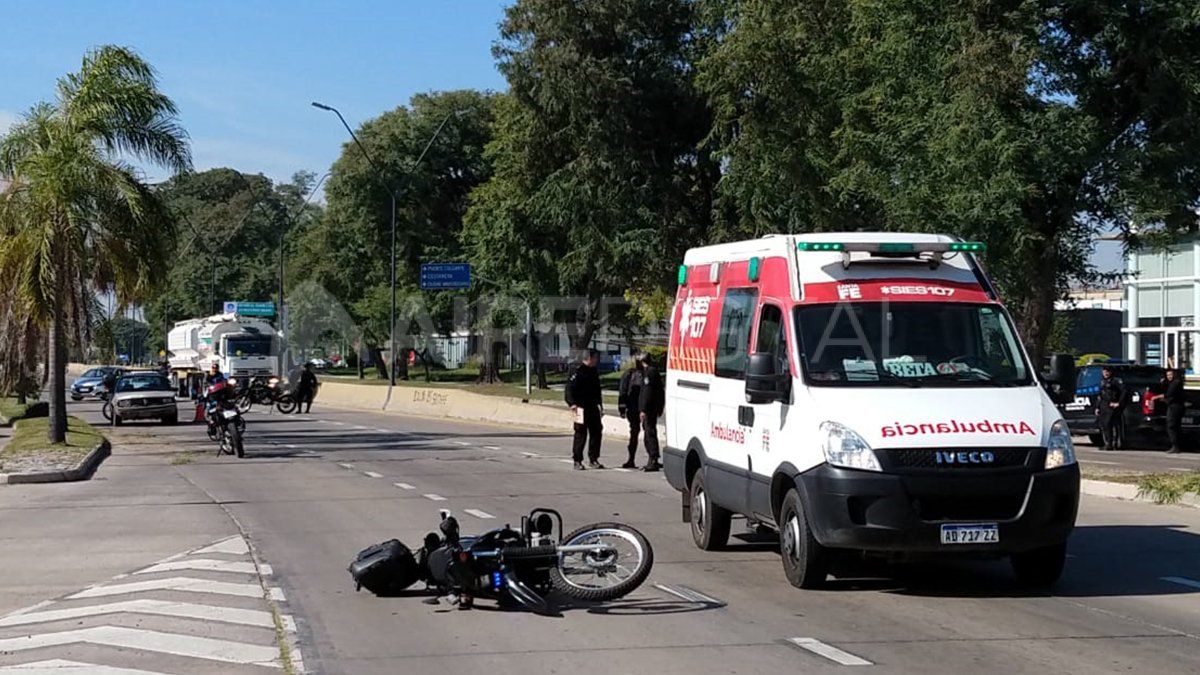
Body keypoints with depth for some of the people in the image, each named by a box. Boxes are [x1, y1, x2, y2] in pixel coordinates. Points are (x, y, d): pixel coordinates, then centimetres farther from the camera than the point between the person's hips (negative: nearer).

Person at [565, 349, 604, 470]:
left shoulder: (594, 371, 14)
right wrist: (572, 403, -26)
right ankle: (577, 461, 2)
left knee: (596, 432, 8)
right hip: (582, 408, -8)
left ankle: (593, 459, 17)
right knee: (581, 434, -5)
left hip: (593, 407, 8)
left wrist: (599, 404, 22)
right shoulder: (578, 370, -11)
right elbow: (569, 388, -16)